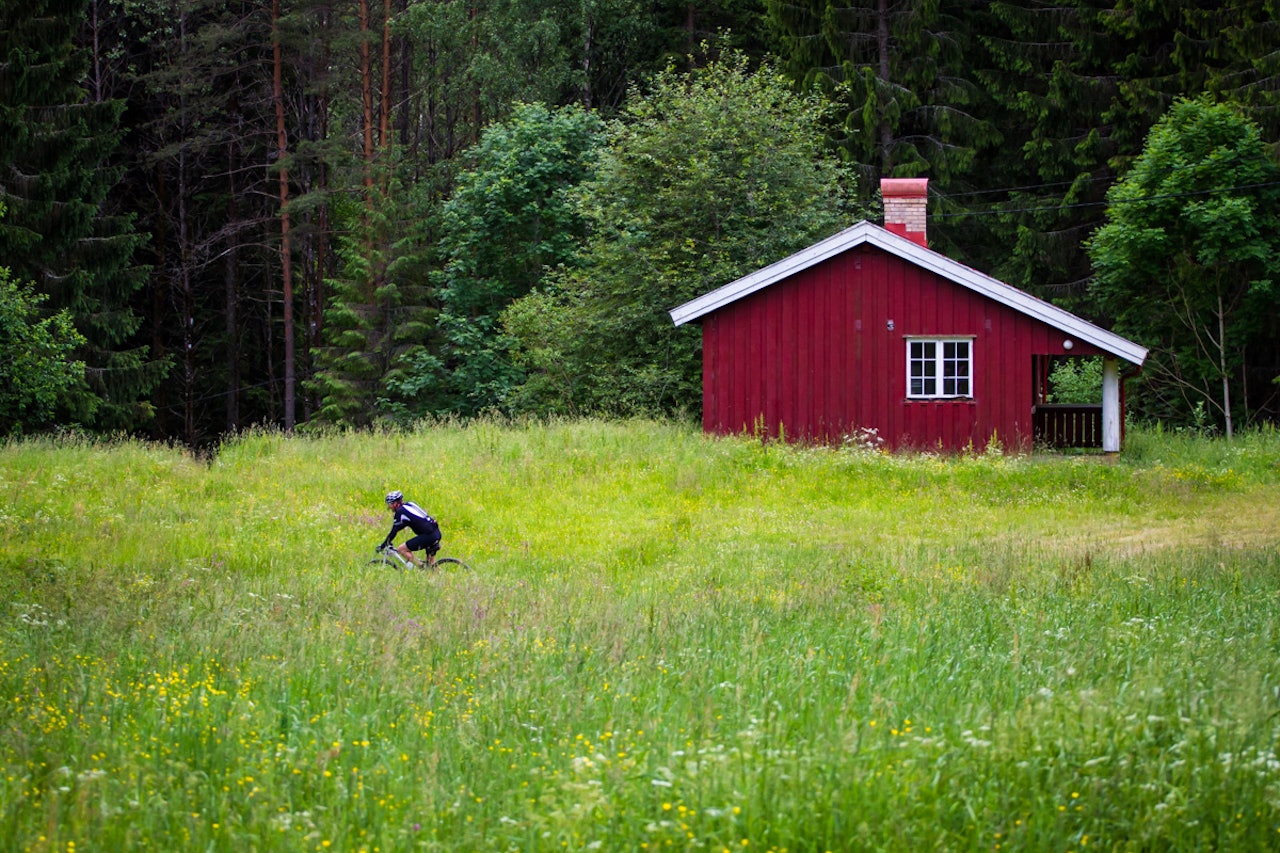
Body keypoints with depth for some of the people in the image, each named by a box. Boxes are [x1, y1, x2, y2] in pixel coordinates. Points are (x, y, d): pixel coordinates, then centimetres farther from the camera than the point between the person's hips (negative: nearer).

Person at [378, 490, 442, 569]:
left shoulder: (400, 512, -7)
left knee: (401, 549, -2)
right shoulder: (409, 504, 20)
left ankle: (421, 568, -3)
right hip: (437, 532, 9)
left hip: (428, 535, -9)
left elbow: (393, 532, -5)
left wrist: (382, 546, 4)